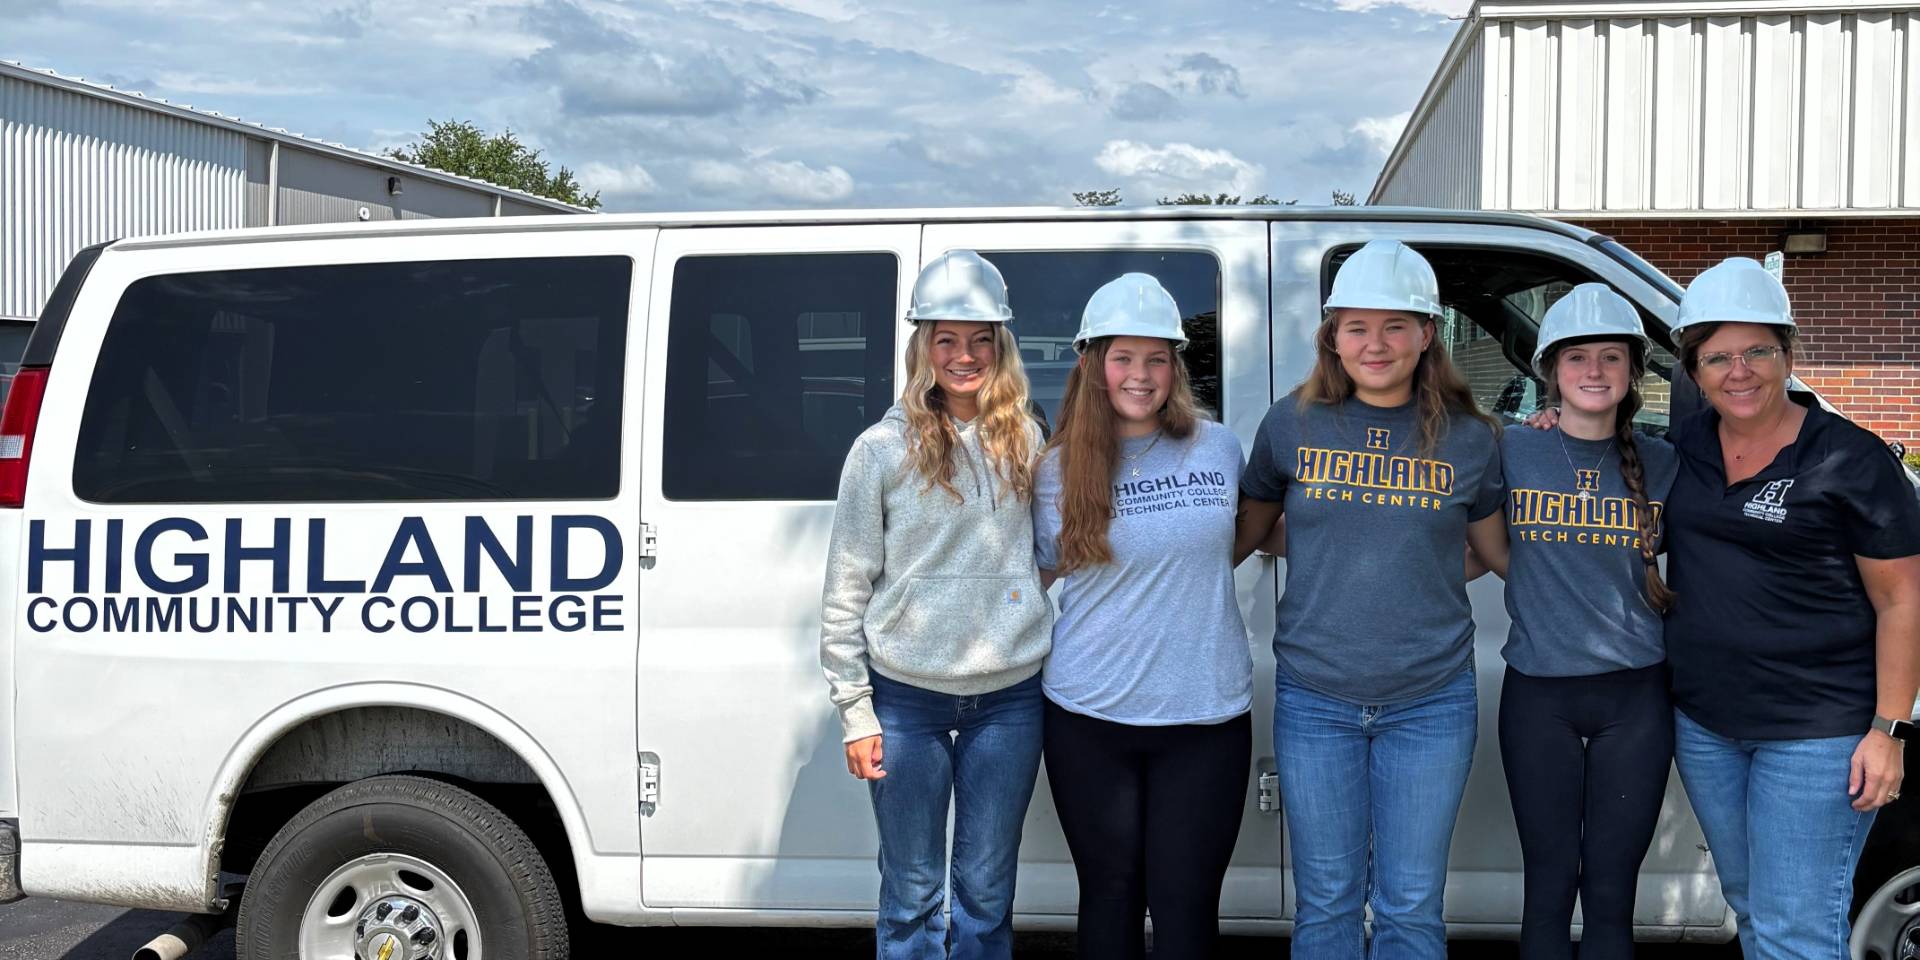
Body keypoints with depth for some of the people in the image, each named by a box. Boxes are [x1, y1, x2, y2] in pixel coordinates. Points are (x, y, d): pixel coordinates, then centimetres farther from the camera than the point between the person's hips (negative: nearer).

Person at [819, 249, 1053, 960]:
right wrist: (856, 712, -5)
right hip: (906, 696, -2)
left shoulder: (1023, 440, 4)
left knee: (987, 896, 12)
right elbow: (846, 590, -2)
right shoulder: (882, 448, -4)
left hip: (1008, 696, 2)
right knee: (911, 895, 8)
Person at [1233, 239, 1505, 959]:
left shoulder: (1469, 440, 0)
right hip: (1315, 698, 0)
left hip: (1431, 702, 0)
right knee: (1327, 902, 11)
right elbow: (1244, 534, 11)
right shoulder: (1292, 425, 0)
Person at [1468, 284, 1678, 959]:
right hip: (1538, 695, -1)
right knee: (1549, 888, 7)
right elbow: (1490, 548, 12)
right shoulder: (1511, 452, -1)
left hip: (1634, 698, 1)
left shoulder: (1663, 465, 3)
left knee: (1611, 895, 7)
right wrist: (1548, 596, 3)